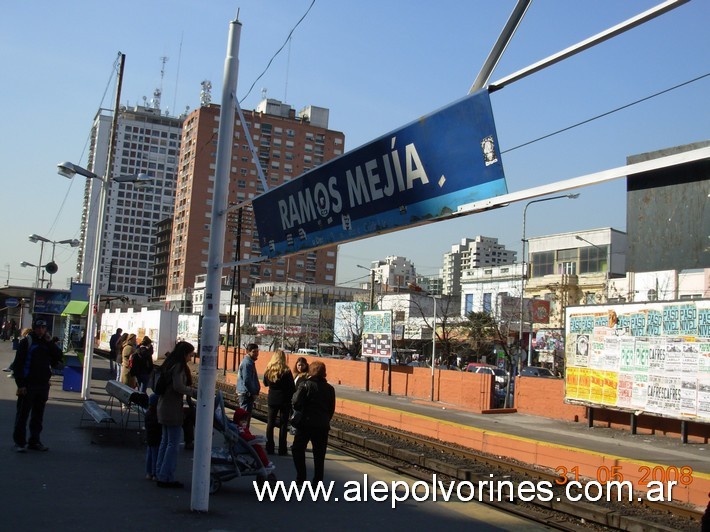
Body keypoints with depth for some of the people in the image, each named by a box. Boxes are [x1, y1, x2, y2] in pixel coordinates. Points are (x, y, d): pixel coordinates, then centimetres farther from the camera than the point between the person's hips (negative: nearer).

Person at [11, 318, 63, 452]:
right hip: (28, 385, -5)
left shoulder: (48, 343, 10)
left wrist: (50, 343, -7)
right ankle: (19, 442, 8)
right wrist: (20, 384, -15)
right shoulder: (26, 341, -6)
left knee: (38, 415, 11)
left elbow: (58, 358, 1)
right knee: (22, 414, 1)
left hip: (43, 385, 5)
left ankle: (34, 441, 20)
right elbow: (18, 364, -9)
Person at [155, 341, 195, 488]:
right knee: (173, 443, -3)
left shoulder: (169, 365, 13)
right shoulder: (179, 366, -15)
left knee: (165, 441, 16)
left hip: (164, 407, 10)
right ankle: (166, 477, 0)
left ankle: (161, 473, 23)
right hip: (173, 409, -10)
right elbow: (178, 386, -25)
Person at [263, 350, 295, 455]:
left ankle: (269, 448, 14)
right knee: (283, 425, 4)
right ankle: (282, 450, 5)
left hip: (272, 400, 3)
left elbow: (265, 383, 13)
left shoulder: (268, 370, -4)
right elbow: (292, 388, -10)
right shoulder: (286, 372, -15)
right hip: (284, 400, -3)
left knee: (270, 424, 12)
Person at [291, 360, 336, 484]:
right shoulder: (330, 389, 6)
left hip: (306, 423, -4)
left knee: (298, 449, 10)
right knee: (319, 454, 9)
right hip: (323, 425, 4)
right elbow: (332, 409, 8)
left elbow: (296, 403, -16)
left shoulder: (306, 385, -8)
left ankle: (301, 478, 5)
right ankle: (318, 480, 10)